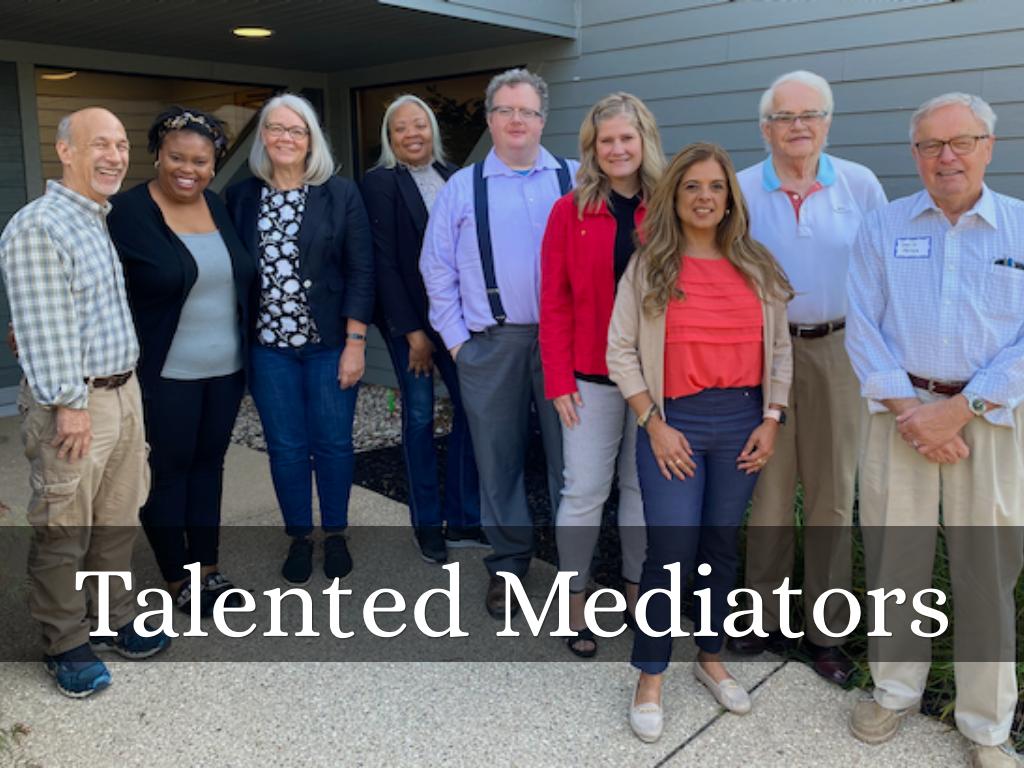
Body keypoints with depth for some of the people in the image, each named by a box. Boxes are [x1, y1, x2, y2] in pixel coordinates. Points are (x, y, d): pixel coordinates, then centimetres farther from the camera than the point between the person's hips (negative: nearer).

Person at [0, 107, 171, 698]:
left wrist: (127, 383, 17)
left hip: (125, 390, 8)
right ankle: (67, 644, 19)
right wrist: (69, 404, -18)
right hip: (75, 402, -8)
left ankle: (112, 618, 32)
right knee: (64, 532, 5)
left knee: (119, 520, 16)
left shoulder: (109, 222, 13)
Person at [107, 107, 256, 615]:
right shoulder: (128, 212, -10)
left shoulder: (221, 208, 6)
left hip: (226, 368, 5)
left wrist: (248, 350, 12)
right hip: (165, 374, -5)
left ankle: (208, 568, 28)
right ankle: (177, 578, 22)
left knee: (208, 463, 14)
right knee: (168, 470, 7)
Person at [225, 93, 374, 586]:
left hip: (329, 343, -1)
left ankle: (335, 534, 26)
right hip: (268, 344, 2)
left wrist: (355, 343, -10)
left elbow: (360, 271, -4)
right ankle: (299, 537, 26)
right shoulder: (240, 197, 4)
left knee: (333, 442, 7)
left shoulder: (341, 194, -2)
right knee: (286, 446, 9)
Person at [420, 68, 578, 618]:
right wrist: (455, 337, 2)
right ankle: (507, 563, 25)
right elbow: (437, 269, 7)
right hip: (490, 344, 1)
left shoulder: (576, 180, 6)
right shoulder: (461, 188, 8)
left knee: (570, 457, 5)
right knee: (498, 459, 9)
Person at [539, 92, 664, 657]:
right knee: (585, 491, 3)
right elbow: (555, 304, -3)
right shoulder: (570, 212, -1)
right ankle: (575, 602, 19)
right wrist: (559, 381, -7)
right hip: (593, 376, -1)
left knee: (645, 487, 13)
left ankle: (636, 589, 31)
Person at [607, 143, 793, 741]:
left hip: (743, 423, 3)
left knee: (722, 547, 14)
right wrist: (654, 425, -10)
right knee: (671, 553, -3)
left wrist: (771, 420, 0)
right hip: (673, 423, -3)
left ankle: (711, 658, 33)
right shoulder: (649, 266, -2)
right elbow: (621, 350, -4)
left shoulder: (757, 266, 6)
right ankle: (650, 679, 15)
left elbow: (780, 348, 9)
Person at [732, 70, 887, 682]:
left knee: (834, 493, 7)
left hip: (838, 350, 1)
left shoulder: (860, 185, 2)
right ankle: (766, 619, 23)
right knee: (768, 487, 8)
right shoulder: (741, 191, 0)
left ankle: (827, 631, 21)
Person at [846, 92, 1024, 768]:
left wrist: (959, 409, -13)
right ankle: (896, 690, 28)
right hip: (903, 410, 1)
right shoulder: (881, 229, 5)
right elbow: (863, 330, 0)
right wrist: (908, 408, -11)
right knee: (894, 559, 7)